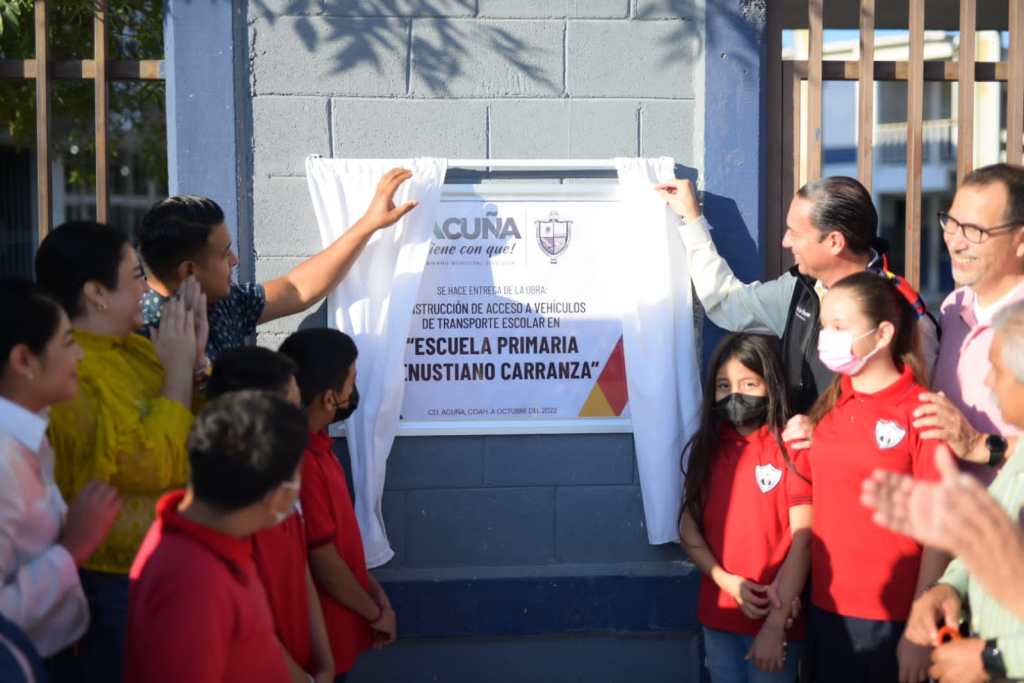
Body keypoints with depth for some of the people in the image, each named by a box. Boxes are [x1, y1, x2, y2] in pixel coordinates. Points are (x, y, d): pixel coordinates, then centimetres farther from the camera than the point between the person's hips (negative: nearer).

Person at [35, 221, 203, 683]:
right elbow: (150, 466, -25)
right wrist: (178, 368, -18)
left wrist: (196, 354, -5)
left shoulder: (137, 347, 4)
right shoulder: (66, 373, -21)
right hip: (119, 579, -8)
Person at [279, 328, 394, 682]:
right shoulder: (299, 461, -28)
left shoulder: (314, 443, 2)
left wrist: (373, 588, 9)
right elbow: (324, 563, -22)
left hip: (334, 627, 9)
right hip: (322, 634, -9)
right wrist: (375, 613, -8)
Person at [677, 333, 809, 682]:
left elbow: (803, 539, -13)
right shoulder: (705, 449, 6)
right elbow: (688, 526, 7)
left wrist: (775, 624, -16)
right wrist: (725, 580, -9)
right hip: (717, 612, 5)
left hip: (774, 615, -5)